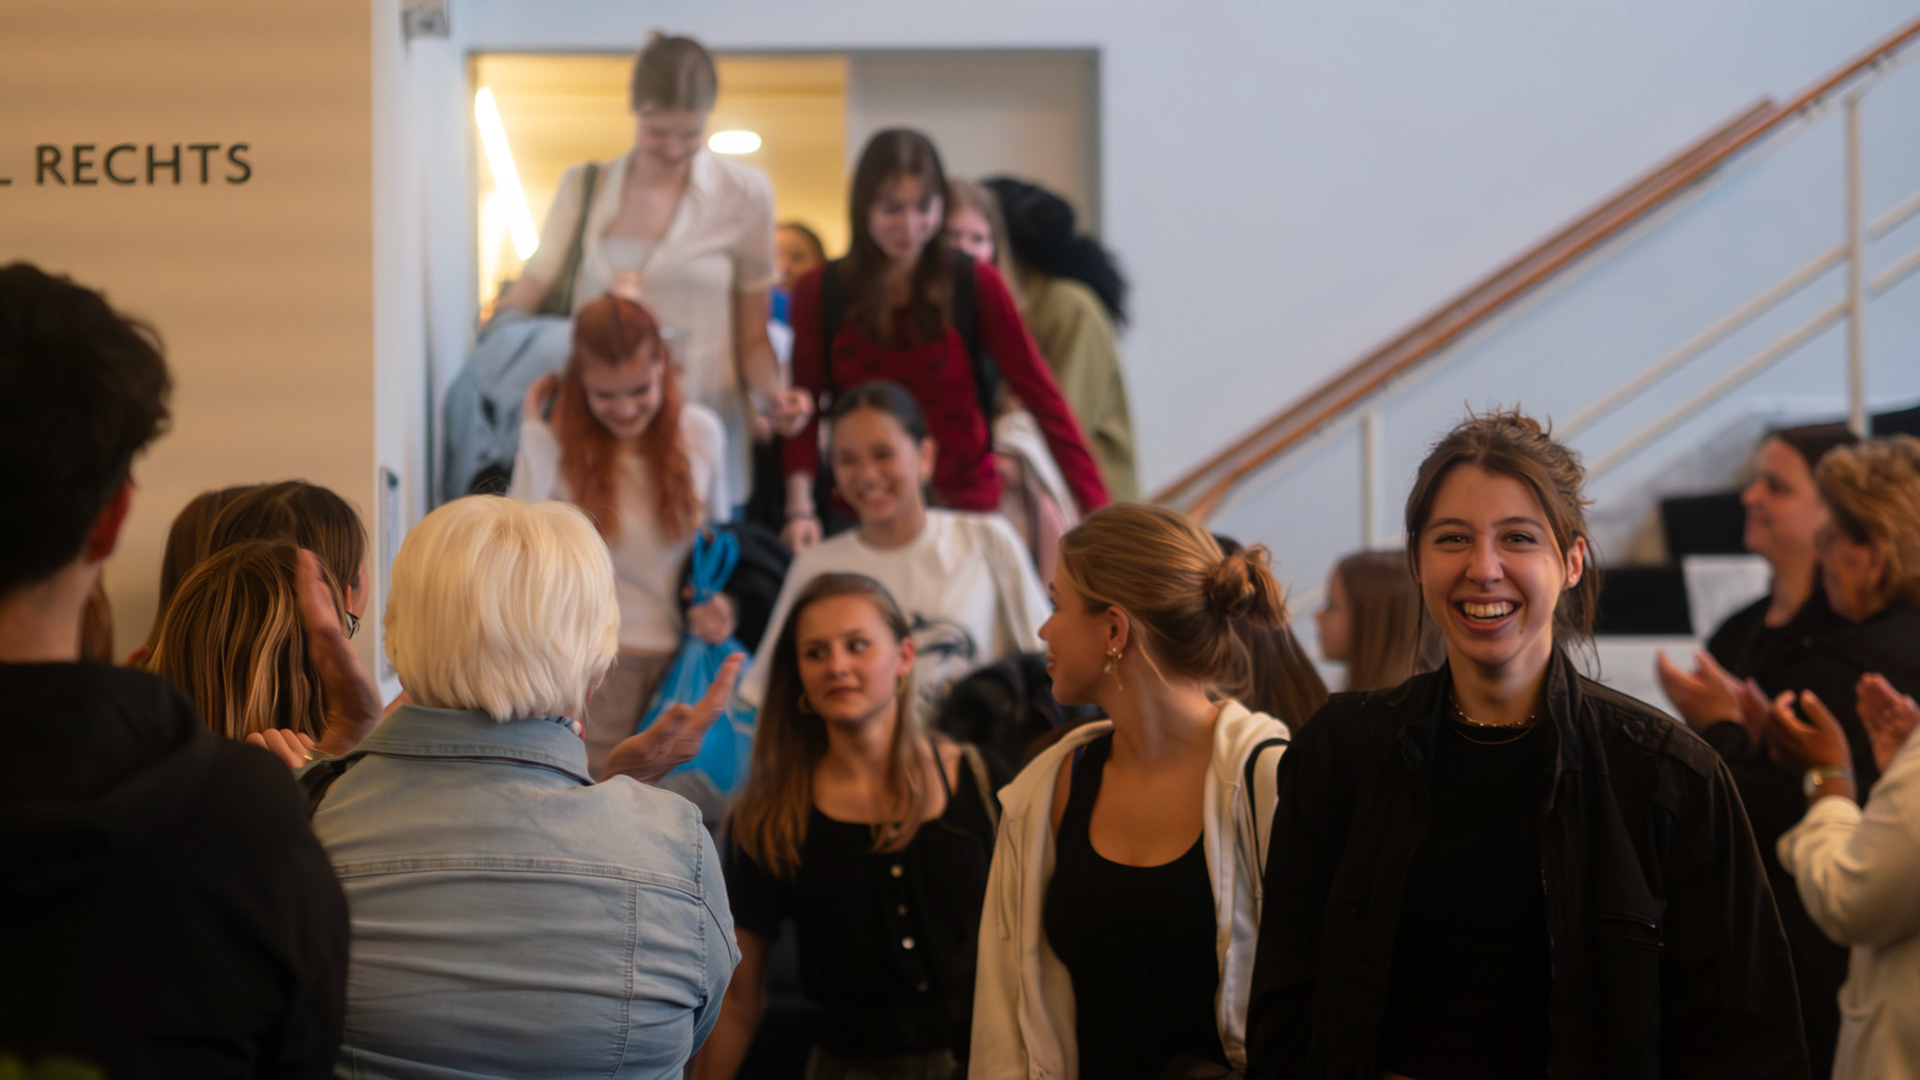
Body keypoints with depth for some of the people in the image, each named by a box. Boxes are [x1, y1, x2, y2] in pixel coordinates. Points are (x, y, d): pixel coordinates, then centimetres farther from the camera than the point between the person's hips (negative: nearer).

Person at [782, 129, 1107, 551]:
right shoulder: (819, 294, 1)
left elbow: (1042, 397, -4)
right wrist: (800, 508, -17)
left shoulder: (975, 285, -2)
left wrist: (1098, 510, -12)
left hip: (965, 508, -1)